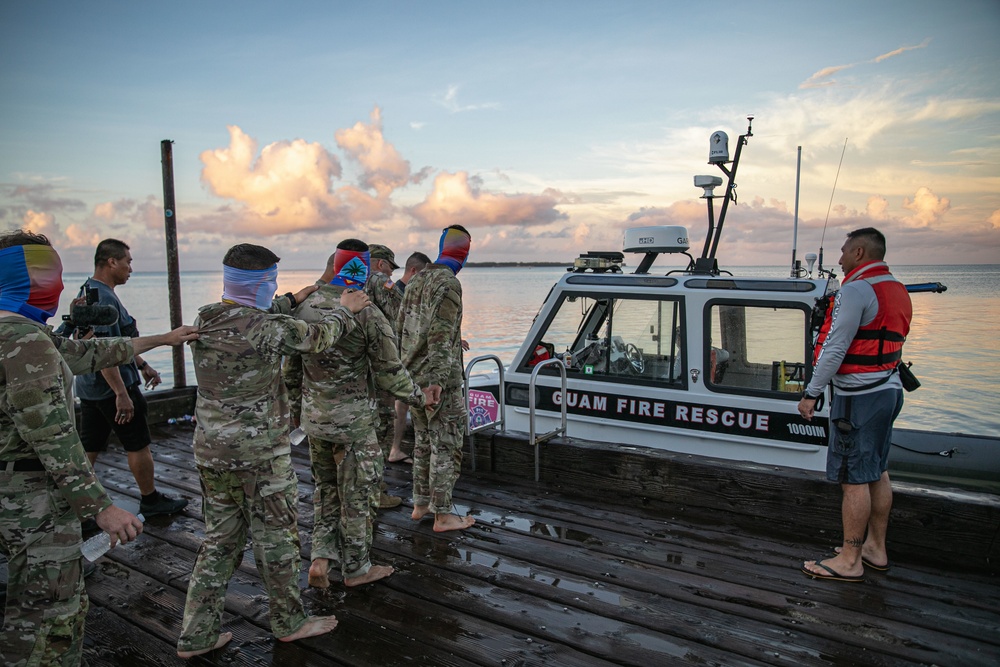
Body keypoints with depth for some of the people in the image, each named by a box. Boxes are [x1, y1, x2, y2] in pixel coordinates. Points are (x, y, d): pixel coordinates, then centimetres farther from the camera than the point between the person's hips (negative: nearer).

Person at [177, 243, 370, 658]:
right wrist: (345, 311, 14)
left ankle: (196, 635, 25)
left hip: (211, 451, 7)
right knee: (276, 538, 10)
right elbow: (319, 337, -5)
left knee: (220, 541, 18)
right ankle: (289, 623, 28)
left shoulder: (204, 319, 1)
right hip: (259, 454, -7)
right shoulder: (268, 328, -20)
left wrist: (292, 300, 28)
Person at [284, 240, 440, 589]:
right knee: (357, 494, 10)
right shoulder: (367, 314, -17)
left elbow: (291, 369, 9)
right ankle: (356, 568, 24)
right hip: (353, 419, -5)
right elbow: (389, 373, -12)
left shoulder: (302, 309, 0)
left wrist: (296, 408, 23)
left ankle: (321, 558, 18)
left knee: (325, 487, 23)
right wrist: (420, 397, 4)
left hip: (313, 418, 6)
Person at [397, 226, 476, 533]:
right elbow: (440, 339, -22)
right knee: (446, 447, 1)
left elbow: (400, 330, 14)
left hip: (413, 377, 8)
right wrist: (436, 385, -23)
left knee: (423, 442, 18)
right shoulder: (448, 284, -16)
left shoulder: (415, 282, 11)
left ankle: (421, 504, 28)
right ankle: (443, 515, 8)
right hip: (440, 379, -8)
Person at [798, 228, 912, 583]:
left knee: (854, 478, -3)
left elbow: (835, 349, -20)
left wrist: (811, 393, -16)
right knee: (877, 472, 17)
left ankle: (850, 560, 5)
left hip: (859, 396, -10)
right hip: (889, 389, 10)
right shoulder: (898, 290, 14)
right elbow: (888, 343, 18)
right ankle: (876, 548, 28)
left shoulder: (856, 290, -16)